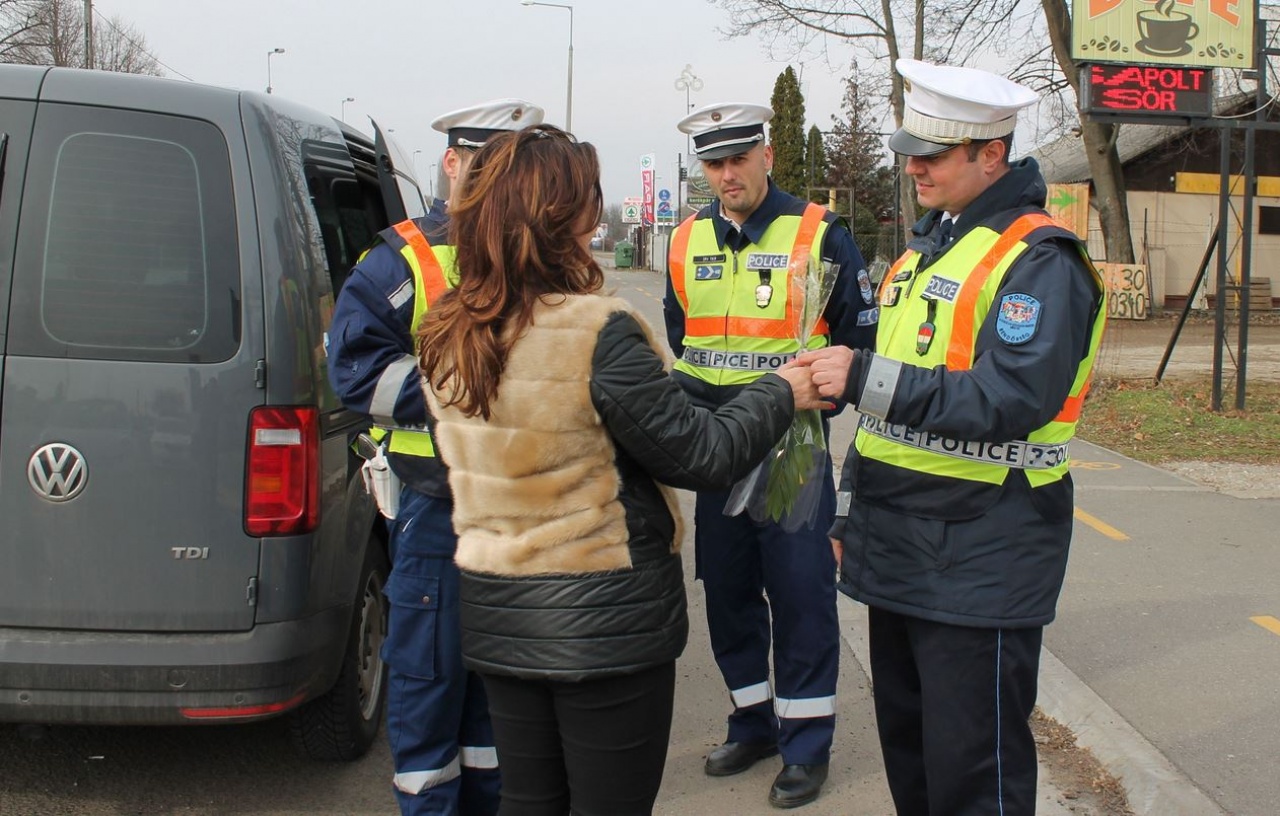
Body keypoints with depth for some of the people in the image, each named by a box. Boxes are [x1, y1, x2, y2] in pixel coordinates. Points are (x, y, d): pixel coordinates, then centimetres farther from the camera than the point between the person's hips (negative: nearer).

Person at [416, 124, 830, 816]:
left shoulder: (444, 336, -1)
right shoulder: (597, 333, -22)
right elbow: (702, 454, -15)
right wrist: (780, 394, 1)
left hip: (496, 617, 7)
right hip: (606, 621, -6)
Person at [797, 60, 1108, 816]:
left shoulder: (1039, 259, -12)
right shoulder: (924, 247, 16)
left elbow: (1012, 400, -24)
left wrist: (867, 377, -27)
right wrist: (852, 511, 21)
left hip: (979, 568, -8)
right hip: (899, 553, 9)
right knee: (906, 752, 18)